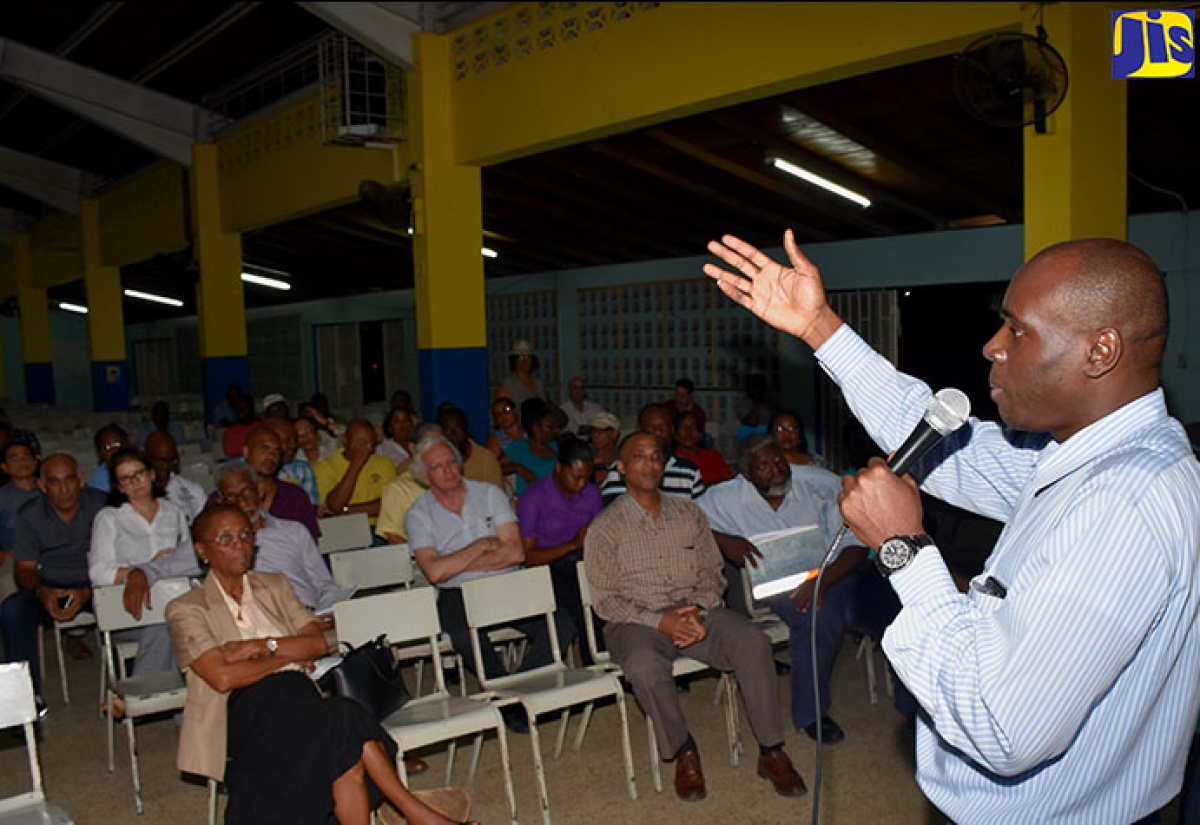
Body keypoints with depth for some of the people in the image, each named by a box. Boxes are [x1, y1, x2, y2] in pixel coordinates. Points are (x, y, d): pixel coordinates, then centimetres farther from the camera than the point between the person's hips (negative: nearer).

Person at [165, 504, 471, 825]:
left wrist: (262, 646, -5)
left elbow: (319, 643, 9)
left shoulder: (275, 586, 22)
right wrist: (286, 656, 0)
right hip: (247, 707, -4)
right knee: (346, 717, -31)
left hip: (301, 693, 5)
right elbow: (222, 677, -8)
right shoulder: (186, 609, 8)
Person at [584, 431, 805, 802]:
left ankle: (771, 751, -11)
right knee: (645, 666, -36)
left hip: (695, 610, 3)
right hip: (637, 620, -3)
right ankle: (684, 752, -10)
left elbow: (712, 573, 10)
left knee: (754, 642, -24)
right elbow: (606, 600, -5)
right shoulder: (605, 528, -1)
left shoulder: (689, 513, 11)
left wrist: (696, 610, -11)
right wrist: (660, 621, -19)